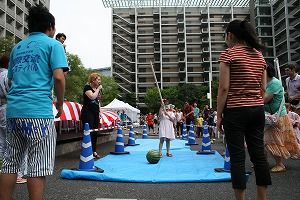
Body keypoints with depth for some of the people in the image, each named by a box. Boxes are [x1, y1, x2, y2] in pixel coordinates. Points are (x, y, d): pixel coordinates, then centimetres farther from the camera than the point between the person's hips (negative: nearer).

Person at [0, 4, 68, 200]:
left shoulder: (17, 47, 21)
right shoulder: (53, 44, 2)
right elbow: (58, 77, -10)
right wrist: (60, 103, 2)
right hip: (39, 111, -6)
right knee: (38, 167, -2)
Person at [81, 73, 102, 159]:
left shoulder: (97, 89, 18)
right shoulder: (87, 87, -5)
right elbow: (92, 97, -23)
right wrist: (98, 89, -10)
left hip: (95, 113, 8)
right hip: (88, 112, -8)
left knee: (95, 133, 7)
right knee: (89, 132, -9)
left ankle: (94, 151, 13)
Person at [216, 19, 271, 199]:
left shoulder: (228, 54, -6)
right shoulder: (259, 55, 12)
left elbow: (224, 88, -12)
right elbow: (263, 88, 11)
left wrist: (219, 115, -6)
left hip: (235, 110, -6)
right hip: (258, 109, 7)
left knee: (237, 158, 0)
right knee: (259, 155, 9)